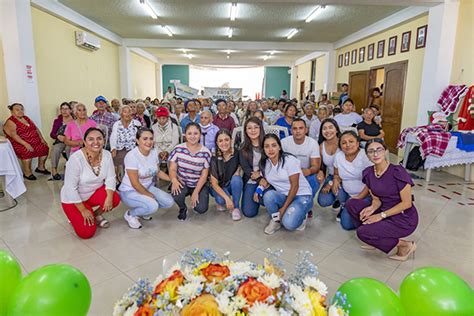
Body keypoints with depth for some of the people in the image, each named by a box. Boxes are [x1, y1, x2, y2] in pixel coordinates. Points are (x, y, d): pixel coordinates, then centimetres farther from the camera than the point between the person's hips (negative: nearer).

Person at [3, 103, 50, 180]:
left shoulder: (26, 118, 15)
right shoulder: (10, 122, -8)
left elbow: (36, 129, 16)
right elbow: (13, 135, -20)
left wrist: (42, 139, 2)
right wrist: (25, 144, -31)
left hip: (34, 141, 7)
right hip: (19, 143, -7)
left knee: (45, 148, -9)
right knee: (27, 152, -33)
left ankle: (41, 168, 12)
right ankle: (27, 173, -16)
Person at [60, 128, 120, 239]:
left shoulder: (107, 155, -13)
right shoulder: (76, 158, -28)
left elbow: (110, 178, -10)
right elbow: (70, 188, -24)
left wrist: (109, 197, -28)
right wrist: (83, 210, -22)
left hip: (94, 192, 5)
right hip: (73, 198, -4)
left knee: (115, 199, -25)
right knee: (87, 232, -16)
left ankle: (96, 215, 7)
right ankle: (76, 216, 17)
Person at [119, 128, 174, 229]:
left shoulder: (154, 152, -4)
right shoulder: (132, 156, -24)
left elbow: (158, 172, 10)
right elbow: (135, 183, -22)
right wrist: (150, 195, -14)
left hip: (148, 187, 7)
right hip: (129, 191, -7)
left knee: (169, 201, -9)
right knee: (152, 206, -30)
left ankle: (144, 210, 16)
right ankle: (130, 214, 1)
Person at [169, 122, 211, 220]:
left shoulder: (205, 152, -12)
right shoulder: (178, 149, -9)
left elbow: (204, 175, -8)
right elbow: (172, 169, -7)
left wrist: (196, 192, -16)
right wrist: (174, 180, -29)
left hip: (199, 185, 0)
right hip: (182, 183, 0)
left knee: (201, 209, -17)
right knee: (176, 194, -33)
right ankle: (183, 208, 7)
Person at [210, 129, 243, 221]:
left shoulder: (237, 153, -17)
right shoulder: (215, 158, -21)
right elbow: (214, 183, -22)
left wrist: (238, 170, -15)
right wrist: (227, 198, -34)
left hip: (233, 185, 2)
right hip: (219, 187, -2)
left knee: (236, 179, -32)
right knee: (221, 200, -34)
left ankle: (236, 207, -13)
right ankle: (221, 202, 6)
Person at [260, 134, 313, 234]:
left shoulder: (289, 160, -16)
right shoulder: (264, 164, 2)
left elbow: (295, 186, -16)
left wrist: (283, 208, -18)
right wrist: (263, 182, -13)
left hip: (301, 196, -4)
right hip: (283, 196, 5)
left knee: (289, 223, -30)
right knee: (268, 195, -30)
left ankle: (300, 216, 6)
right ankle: (276, 220, -2)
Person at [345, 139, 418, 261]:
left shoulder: (397, 172, -21)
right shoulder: (368, 173, -2)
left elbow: (407, 203, -17)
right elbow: (376, 199, 6)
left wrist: (381, 215, -19)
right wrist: (372, 208, -17)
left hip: (404, 218, -6)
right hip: (384, 210, 7)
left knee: (362, 232, -20)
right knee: (351, 203, -8)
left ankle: (405, 245, 1)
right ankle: (373, 236, 6)